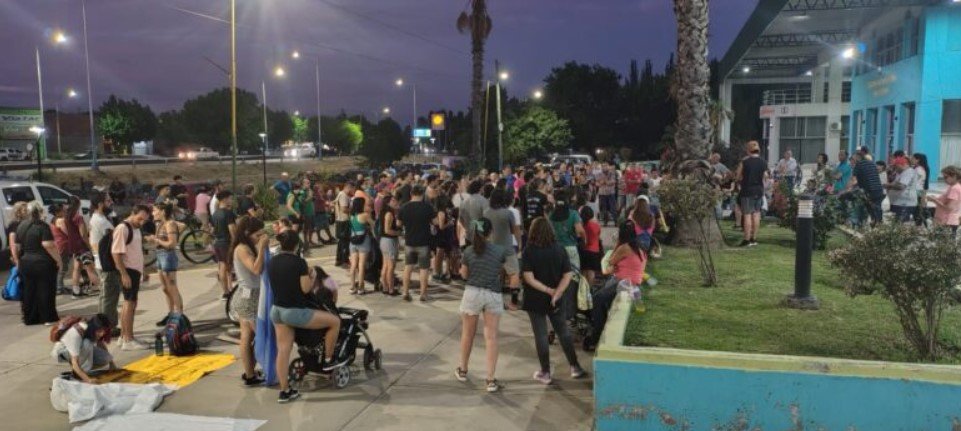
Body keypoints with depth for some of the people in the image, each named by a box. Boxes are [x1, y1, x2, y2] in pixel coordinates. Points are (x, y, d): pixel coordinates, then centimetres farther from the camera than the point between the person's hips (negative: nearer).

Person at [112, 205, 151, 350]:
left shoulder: (136, 229, 15)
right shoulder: (122, 228, -15)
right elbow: (116, 253, -20)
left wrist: (142, 271, 24)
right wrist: (124, 274, -23)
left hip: (135, 270, 10)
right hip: (128, 271, -10)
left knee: (129, 303, 14)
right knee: (130, 303, -8)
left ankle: (123, 336, 23)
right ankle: (128, 340, -5)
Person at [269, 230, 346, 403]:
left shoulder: (271, 262, 4)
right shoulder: (299, 262, -15)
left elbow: (276, 284, 14)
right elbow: (305, 288, -14)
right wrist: (310, 276, 4)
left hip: (276, 311, 7)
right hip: (295, 312, -7)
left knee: (283, 350, 11)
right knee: (335, 321, 6)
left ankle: (284, 391, 15)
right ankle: (328, 360, 18)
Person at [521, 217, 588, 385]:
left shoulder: (529, 251, -13)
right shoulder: (560, 249, -4)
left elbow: (528, 278, -20)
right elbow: (568, 275, -9)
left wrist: (547, 290, -15)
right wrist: (557, 293, -15)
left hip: (535, 300, -3)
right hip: (556, 300, 3)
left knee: (541, 335, 7)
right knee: (563, 331, 18)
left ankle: (546, 373, 15)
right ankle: (575, 367, 25)